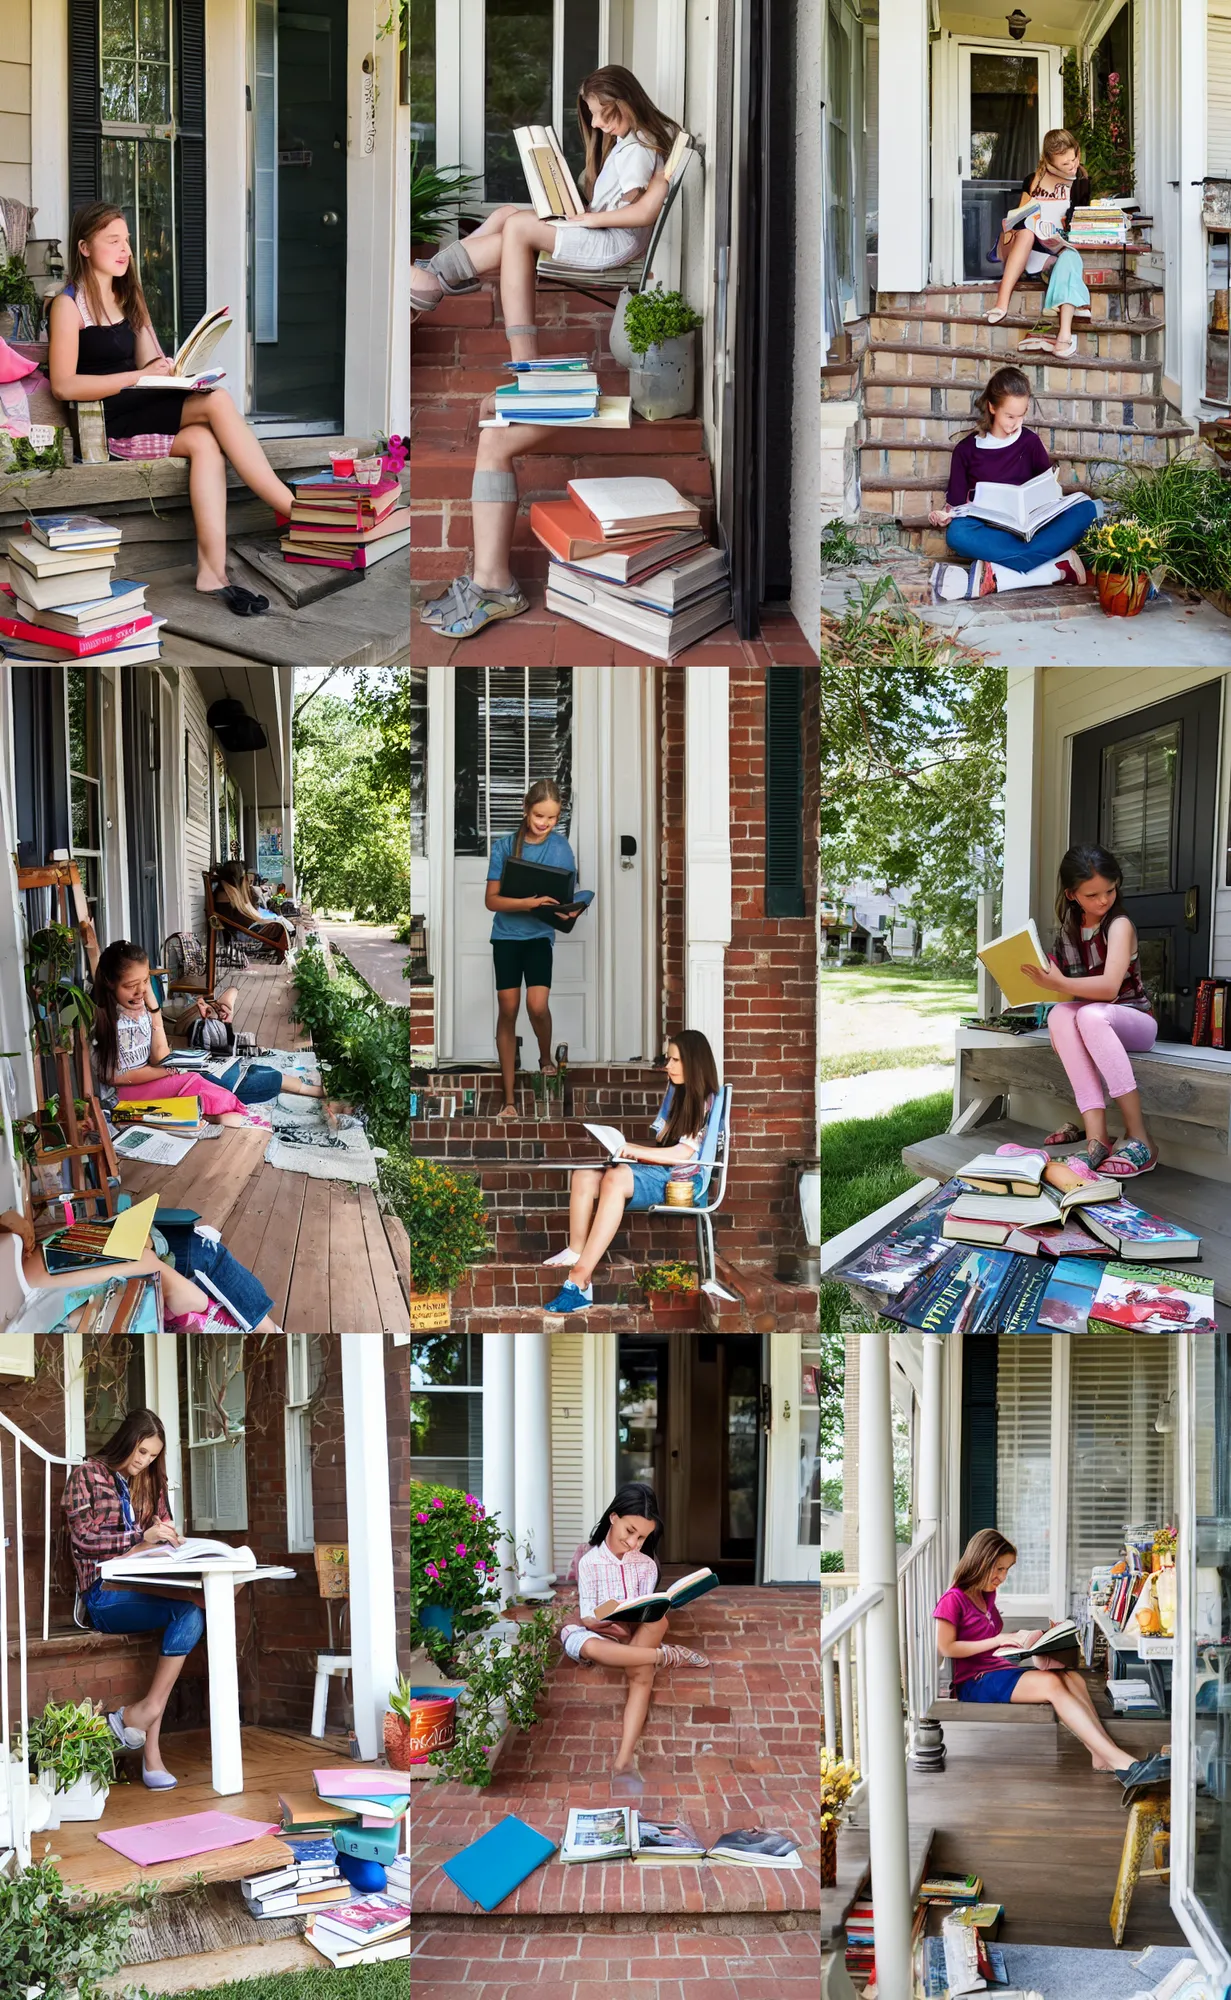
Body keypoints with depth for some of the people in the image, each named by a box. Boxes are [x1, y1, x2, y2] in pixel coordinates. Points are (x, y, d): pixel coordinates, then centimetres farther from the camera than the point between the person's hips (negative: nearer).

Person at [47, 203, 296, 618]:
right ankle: (294, 510, -24)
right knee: (217, 402, -25)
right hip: (105, 424, -7)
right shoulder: (69, 304, -3)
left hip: (138, 411, 7)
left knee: (204, 442, -27)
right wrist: (138, 376, -19)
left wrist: (174, 370, -6)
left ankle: (212, 572, -37)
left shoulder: (127, 298, 20)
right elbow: (63, 385, -12)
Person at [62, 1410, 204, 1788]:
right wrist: (143, 1536, -16)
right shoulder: (87, 1475, 3)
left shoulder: (149, 1483, 20)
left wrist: (167, 1536, -1)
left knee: (190, 1615, -30)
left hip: (143, 1586, 5)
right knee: (188, 1612, -29)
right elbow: (83, 1538, -7)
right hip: (104, 1593, -5)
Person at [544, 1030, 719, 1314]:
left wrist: (634, 1151, -16)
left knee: (615, 1179, -36)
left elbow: (683, 1153, -12)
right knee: (584, 1176, -18)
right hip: (655, 1170, 8)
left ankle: (580, 1278, -42)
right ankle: (576, 1253, -30)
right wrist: (626, 1147, -3)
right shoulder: (676, 1094, 22)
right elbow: (662, 1144, 15)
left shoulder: (706, 1102, -2)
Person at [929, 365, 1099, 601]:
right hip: (990, 535, -2)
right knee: (957, 534, -37)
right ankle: (1057, 566, -37)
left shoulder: (1031, 442, 11)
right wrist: (945, 515, -11)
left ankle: (996, 577, -37)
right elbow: (957, 501, 12)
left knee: (1087, 509, -25)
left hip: (1031, 532, 2)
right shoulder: (966, 449, 8)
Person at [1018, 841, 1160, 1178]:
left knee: (1090, 1014, -38)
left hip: (1134, 1021, -5)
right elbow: (1068, 989, 8)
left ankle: (1138, 1137, -38)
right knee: (1060, 1014, -30)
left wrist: (1059, 984, -40)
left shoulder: (1119, 925, -13)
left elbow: (1109, 986, -28)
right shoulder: (1068, 929, 6)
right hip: (1090, 1020, 5)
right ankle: (1096, 1135, -42)